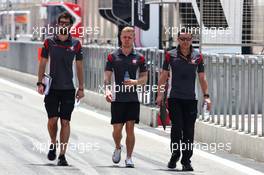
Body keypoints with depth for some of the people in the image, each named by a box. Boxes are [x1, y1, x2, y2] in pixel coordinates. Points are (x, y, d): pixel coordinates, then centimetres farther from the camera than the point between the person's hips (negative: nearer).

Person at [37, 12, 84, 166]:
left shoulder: (76, 44, 4)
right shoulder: (49, 42, 3)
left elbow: (79, 67, 8)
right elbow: (43, 63, 7)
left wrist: (81, 88, 6)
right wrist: (40, 83, -2)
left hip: (68, 89, 0)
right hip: (52, 88, 0)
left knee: (65, 121, -2)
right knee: (52, 120, -7)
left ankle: (62, 155, 3)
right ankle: (53, 144, 21)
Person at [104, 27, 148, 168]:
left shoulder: (139, 58, 6)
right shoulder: (113, 56, 3)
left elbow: (144, 78, 10)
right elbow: (107, 76, 0)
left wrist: (135, 82, -11)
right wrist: (107, 90, -17)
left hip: (132, 98, 0)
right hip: (117, 98, 0)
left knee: (130, 128, -2)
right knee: (117, 129, -1)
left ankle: (129, 158, 6)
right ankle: (118, 148, 28)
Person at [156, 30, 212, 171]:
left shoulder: (197, 56, 6)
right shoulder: (170, 56, 3)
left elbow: (202, 78, 10)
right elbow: (163, 76, 8)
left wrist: (206, 96, 4)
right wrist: (160, 94, 2)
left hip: (191, 98, 1)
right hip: (174, 97, -1)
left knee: (189, 131, 0)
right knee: (176, 128, -8)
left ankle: (186, 161, 7)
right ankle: (174, 156, 9)